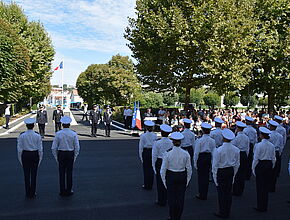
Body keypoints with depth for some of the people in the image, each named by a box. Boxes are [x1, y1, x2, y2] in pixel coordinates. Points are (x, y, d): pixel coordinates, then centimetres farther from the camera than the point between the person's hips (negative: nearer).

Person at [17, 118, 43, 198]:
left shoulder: (22, 135, -7)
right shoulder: (37, 136, -8)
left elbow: (19, 149, -4)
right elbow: (40, 149, -5)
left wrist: (20, 159, 8)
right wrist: (40, 159, 7)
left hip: (25, 155, 0)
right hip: (35, 155, 0)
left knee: (26, 174, 11)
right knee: (33, 174, 9)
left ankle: (28, 194, 19)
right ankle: (32, 193, 17)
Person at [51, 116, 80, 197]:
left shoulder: (58, 134, -6)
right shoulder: (73, 134, -6)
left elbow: (54, 148, -4)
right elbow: (77, 147, -4)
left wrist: (56, 157, 8)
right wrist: (75, 157, 8)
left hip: (61, 154, 0)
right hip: (70, 154, 0)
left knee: (62, 172, 9)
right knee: (69, 172, 8)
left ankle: (62, 191, 17)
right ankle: (68, 191, 17)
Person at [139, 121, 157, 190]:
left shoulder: (143, 135, -11)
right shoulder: (155, 135, -3)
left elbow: (141, 146, -7)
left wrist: (140, 156, 2)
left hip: (145, 152, -3)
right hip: (153, 152, 3)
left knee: (146, 169, 8)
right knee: (151, 169, 12)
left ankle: (146, 185, 16)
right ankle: (150, 185, 21)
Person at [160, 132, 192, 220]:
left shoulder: (167, 154, -15)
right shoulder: (186, 154, -9)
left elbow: (163, 170, -10)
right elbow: (189, 169, -2)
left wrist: (164, 181, 3)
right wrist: (187, 180, 11)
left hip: (171, 177, -2)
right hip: (182, 176, 2)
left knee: (172, 197, 12)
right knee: (181, 198, 14)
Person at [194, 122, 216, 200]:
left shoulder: (199, 140, -14)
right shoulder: (212, 141, -2)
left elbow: (196, 153, -10)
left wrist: (195, 163, 0)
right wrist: (212, 162, 15)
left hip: (201, 158, -4)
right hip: (208, 158, 4)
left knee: (201, 176, 6)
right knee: (206, 176, 13)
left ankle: (201, 195, 14)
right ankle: (205, 195, 23)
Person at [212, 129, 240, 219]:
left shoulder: (218, 150, -20)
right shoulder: (236, 150, -4)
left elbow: (215, 165, -14)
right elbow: (237, 164, 7)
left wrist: (214, 176, -2)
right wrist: (233, 174, 19)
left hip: (221, 172, -5)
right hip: (231, 171, 5)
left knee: (221, 192, 7)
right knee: (228, 191, 15)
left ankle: (222, 213, 17)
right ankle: (227, 212, 28)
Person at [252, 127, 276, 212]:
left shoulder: (258, 145, -15)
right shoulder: (272, 146, 1)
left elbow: (255, 158, -11)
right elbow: (273, 158, 7)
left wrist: (253, 169, -2)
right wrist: (271, 167, 19)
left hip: (260, 165, -5)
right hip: (269, 165, 5)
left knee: (260, 186, 5)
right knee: (266, 186, 13)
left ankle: (260, 207, 13)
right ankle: (265, 207, 22)